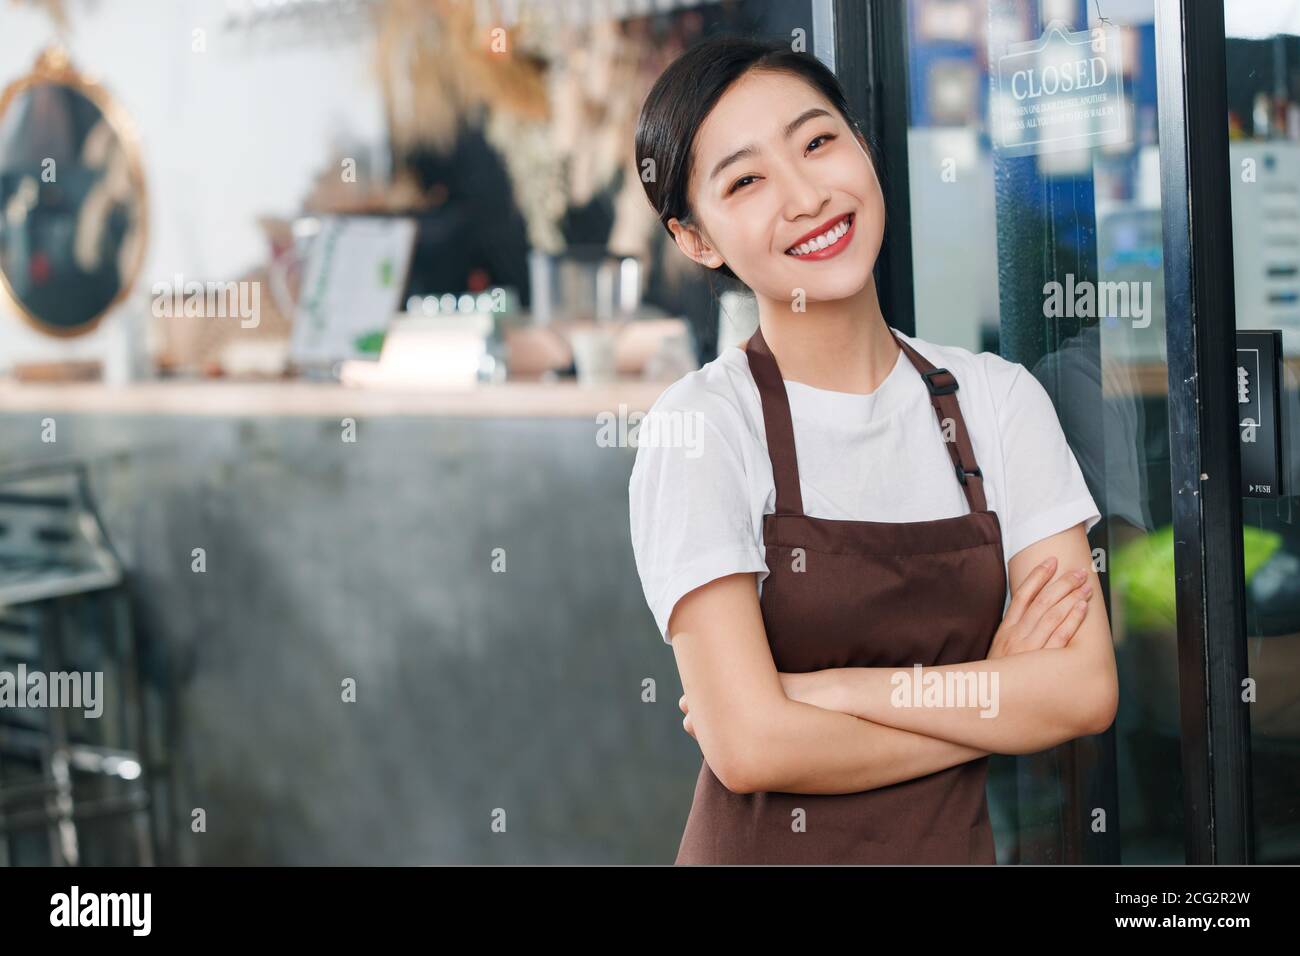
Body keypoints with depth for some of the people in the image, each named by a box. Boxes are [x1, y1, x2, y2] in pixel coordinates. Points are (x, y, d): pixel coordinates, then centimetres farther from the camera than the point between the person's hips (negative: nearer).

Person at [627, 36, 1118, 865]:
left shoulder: (997, 399, -3)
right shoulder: (699, 426, -14)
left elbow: (1087, 689, -10)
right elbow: (750, 746, -20)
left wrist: (822, 688, -17)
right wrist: (999, 702, -12)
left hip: (957, 843, 3)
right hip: (768, 847, -3)